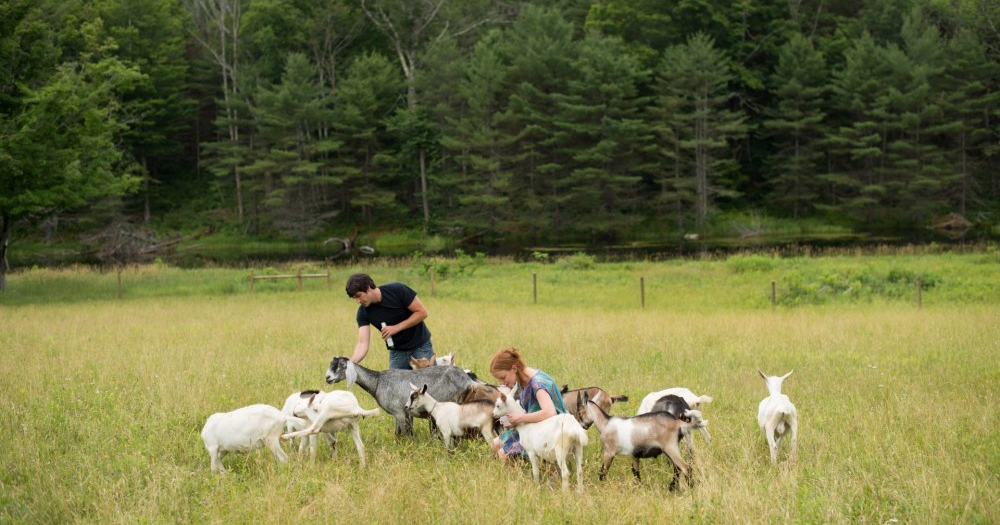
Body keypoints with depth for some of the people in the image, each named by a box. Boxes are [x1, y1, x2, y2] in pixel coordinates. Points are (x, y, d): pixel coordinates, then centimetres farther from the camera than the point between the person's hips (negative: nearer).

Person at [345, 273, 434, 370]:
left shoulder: (397, 290, -20)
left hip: (420, 347, -3)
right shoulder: (364, 312, -11)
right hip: (397, 352, 3)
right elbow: (362, 344, -17)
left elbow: (422, 312, -16)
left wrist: (396, 328, -23)